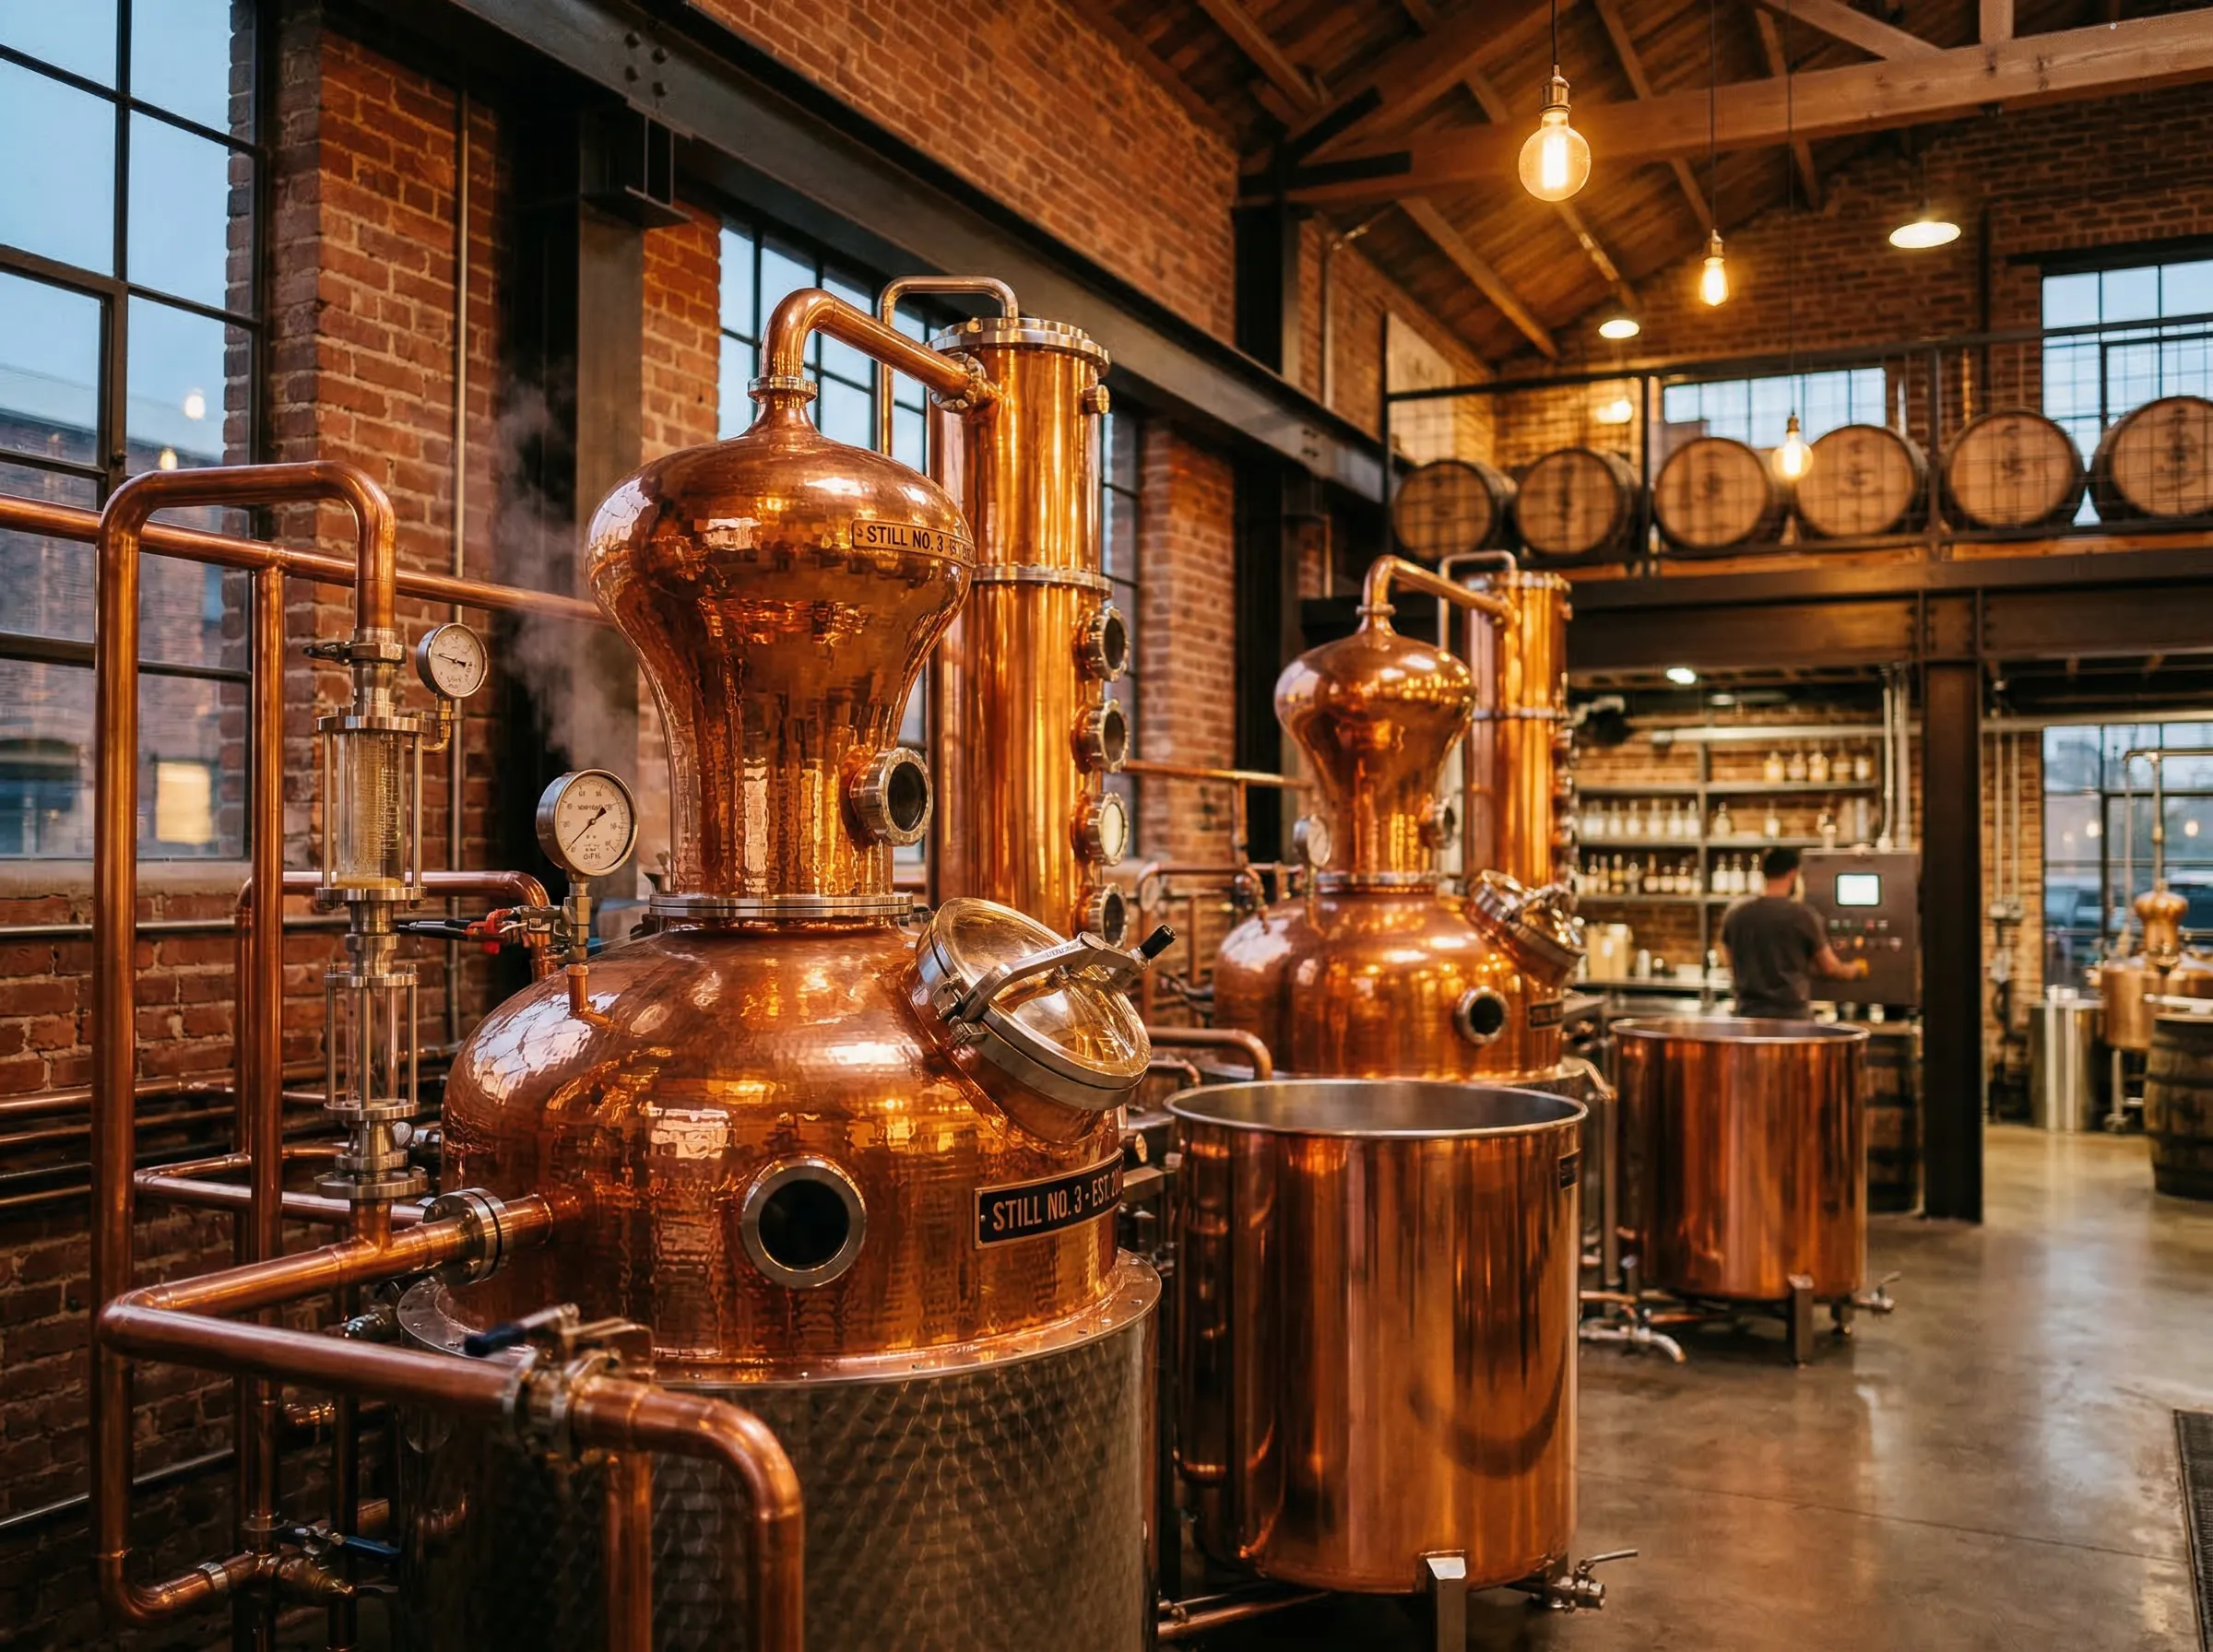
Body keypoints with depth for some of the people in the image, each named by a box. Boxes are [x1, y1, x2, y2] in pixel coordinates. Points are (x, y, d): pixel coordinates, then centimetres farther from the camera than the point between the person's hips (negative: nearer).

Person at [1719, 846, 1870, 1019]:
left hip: (1748, 1013, 4)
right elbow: (1830, 968, 4)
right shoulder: (1801, 914, -8)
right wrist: (1856, 970, 24)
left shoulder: (1735, 913, 2)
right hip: (1791, 1014, -4)